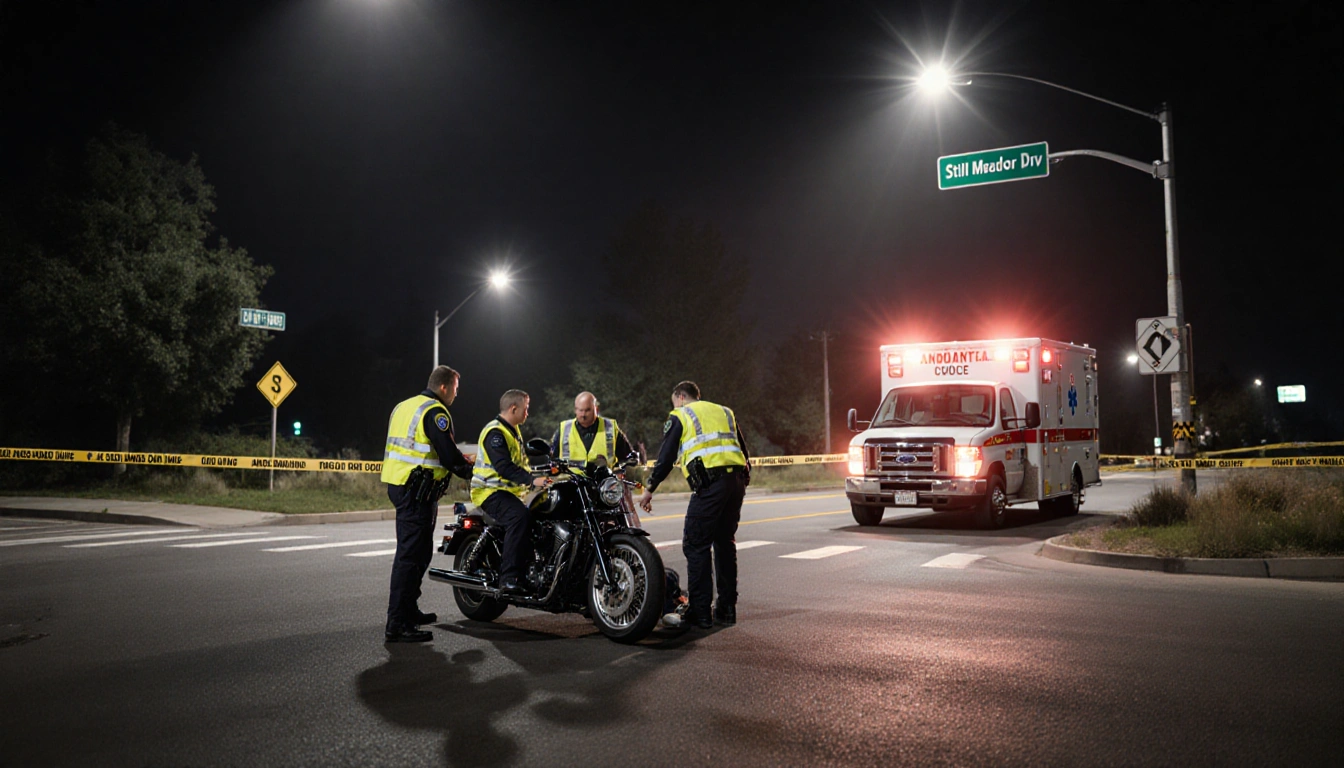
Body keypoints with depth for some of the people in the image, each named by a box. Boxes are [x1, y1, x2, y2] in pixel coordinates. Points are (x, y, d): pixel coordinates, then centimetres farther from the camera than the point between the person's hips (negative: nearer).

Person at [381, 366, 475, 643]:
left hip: (397, 484, 10)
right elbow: (449, 455, -18)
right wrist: (470, 471, 1)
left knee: (420, 551, 20)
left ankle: (408, 610, 29)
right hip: (418, 491, -10)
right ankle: (397, 625, -7)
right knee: (411, 555, -8)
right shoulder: (435, 412, -13)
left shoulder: (403, 406, 17)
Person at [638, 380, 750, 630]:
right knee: (725, 542, 15)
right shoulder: (725, 412, 26)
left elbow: (665, 457, 4)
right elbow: (743, 452, 23)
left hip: (709, 484, -6)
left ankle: (700, 612, -5)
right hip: (736, 481, 6)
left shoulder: (679, 416, 10)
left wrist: (649, 489, 10)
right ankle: (727, 608, 19)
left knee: (696, 546, -2)